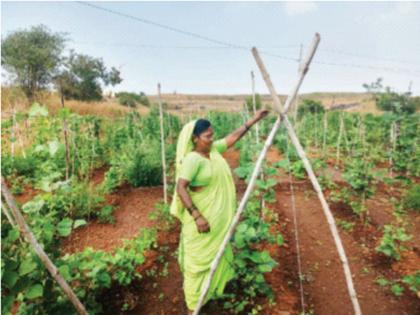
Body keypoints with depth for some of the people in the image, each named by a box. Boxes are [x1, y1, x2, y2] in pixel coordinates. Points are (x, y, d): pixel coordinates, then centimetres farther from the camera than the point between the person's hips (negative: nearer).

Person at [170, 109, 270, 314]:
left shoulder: (214, 149, 2)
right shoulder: (192, 159, -22)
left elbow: (234, 137, 10)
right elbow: (181, 188, -29)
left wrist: (254, 120, 10)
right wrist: (197, 216, -32)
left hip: (218, 218, 9)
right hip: (202, 218, -9)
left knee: (217, 255, 25)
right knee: (198, 260, 4)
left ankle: (212, 289, 50)